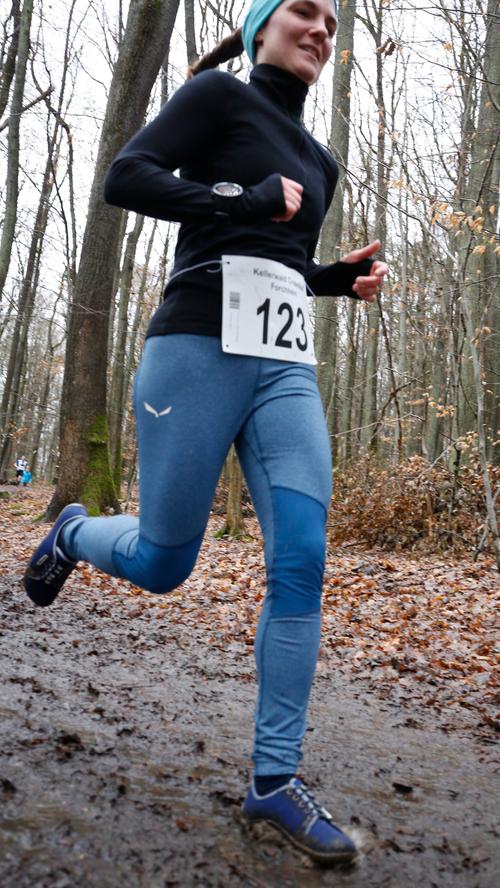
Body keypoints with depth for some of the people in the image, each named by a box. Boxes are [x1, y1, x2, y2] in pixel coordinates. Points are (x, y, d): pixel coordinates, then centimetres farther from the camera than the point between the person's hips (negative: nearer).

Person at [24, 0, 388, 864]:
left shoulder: (319, 161, 25)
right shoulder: (219, 94, 7)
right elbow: (126, 178, -6)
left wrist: (345, 276, 14)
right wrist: (243, 200, -12)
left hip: (287, 366, 6)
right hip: (201, 348, -6)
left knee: (301, 566, -8)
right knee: (163, 565, 0)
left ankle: (274, 779, 3)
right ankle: (73, 534, 35)